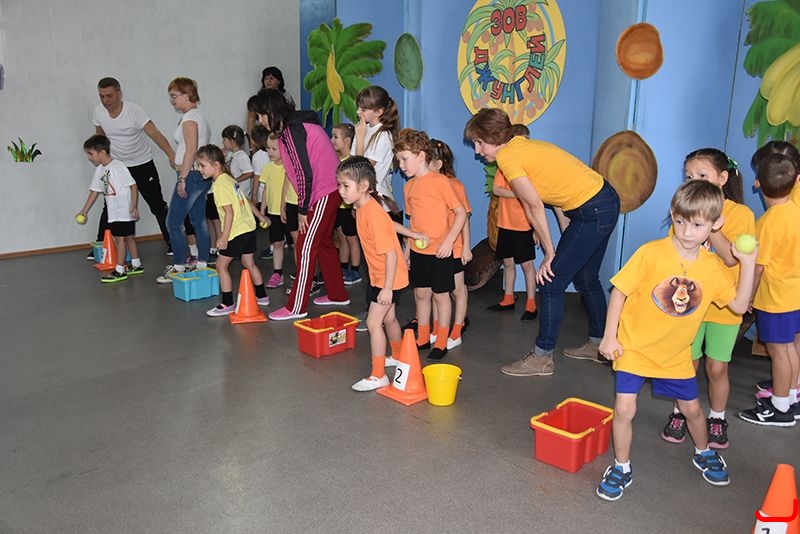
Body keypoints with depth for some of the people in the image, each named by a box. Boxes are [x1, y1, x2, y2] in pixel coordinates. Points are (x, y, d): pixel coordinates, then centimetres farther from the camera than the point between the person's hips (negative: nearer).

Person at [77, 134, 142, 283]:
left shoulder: (118, 166, -14)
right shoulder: (99, 170, 9)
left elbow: (133, 186, -14)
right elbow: (94, 191, 14)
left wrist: (134, 207, -18)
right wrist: (84, 210, 12)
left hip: (125, 211, -8)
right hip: (113, 212, 8)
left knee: (119, 238, -6)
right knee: (128, 237, 16)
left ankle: (119, 270, -1)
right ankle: (136, 265, 26)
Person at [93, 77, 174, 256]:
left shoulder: (134, 111, -21)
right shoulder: (99, 112, -6)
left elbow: (155, 133, -32)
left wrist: (171, 154, -45)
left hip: (143, 165, -3)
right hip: (117, 166, 3)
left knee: (158, 205, 2)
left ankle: (171, 242, 13)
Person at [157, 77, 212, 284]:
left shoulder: (189, 118, -12)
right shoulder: (198, 116, 17)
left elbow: (191, 150, -20)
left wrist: (182, 178, -20)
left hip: (191, 175, -10)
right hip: (202, 176, 10)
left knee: (173, 223, -4)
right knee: (199, 221, 12)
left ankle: (179, 268, 2)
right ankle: (202, 264, 18)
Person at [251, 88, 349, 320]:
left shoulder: (291, 131, -17)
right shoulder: (297, 124, 13)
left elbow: (304, 173, -20)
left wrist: (302, 210, -13)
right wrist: (303, 206, 15)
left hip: (323, 193, -10)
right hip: (330, 189, 10)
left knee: (305, 248, -4)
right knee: (323, 242, 19)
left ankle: (296, 307, 3)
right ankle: (337, 295, 30)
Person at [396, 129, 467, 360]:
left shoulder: (440, 181, -14)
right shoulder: (409, 186, 7)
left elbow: (461, 213, -13)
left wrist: (449, 240, -20)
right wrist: (407, 248, 15)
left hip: (439, 251, -6)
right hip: (418, 251, 6)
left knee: (440, 295, 6)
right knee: (421, 293, 14)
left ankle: (441, 343, 18)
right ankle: (422, 338, 27)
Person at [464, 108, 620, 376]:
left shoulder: (506, 156, -14)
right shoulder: (524, 145, 13)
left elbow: (534, 206, -15)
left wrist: (550, 253, -8)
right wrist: (568, 239, 11)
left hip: (593, 212, -10)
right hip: (606, 201, 10)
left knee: (551, 282, -4)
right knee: (586, 279, 23)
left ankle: (542, 358, 6)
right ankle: (597, 344, 39)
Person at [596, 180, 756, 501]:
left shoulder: (713, 267, -6)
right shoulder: (651, 253, -18)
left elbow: (739, 306, -3)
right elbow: (619, 291, -13)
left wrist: (748, 264, -12)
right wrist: (610, 336, -13)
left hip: (675, 355, 4)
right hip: (634, 348, -3)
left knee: (691, 408, 19)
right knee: (624, 410, -7)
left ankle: (704, 453, 50)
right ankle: (621, 469, 16)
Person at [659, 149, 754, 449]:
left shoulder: (740, 213, -8)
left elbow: (731, 258, -22)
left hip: (723, 306, -2)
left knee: (717, 367, 7)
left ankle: (717, 419, 27)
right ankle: (680, 414, 27)